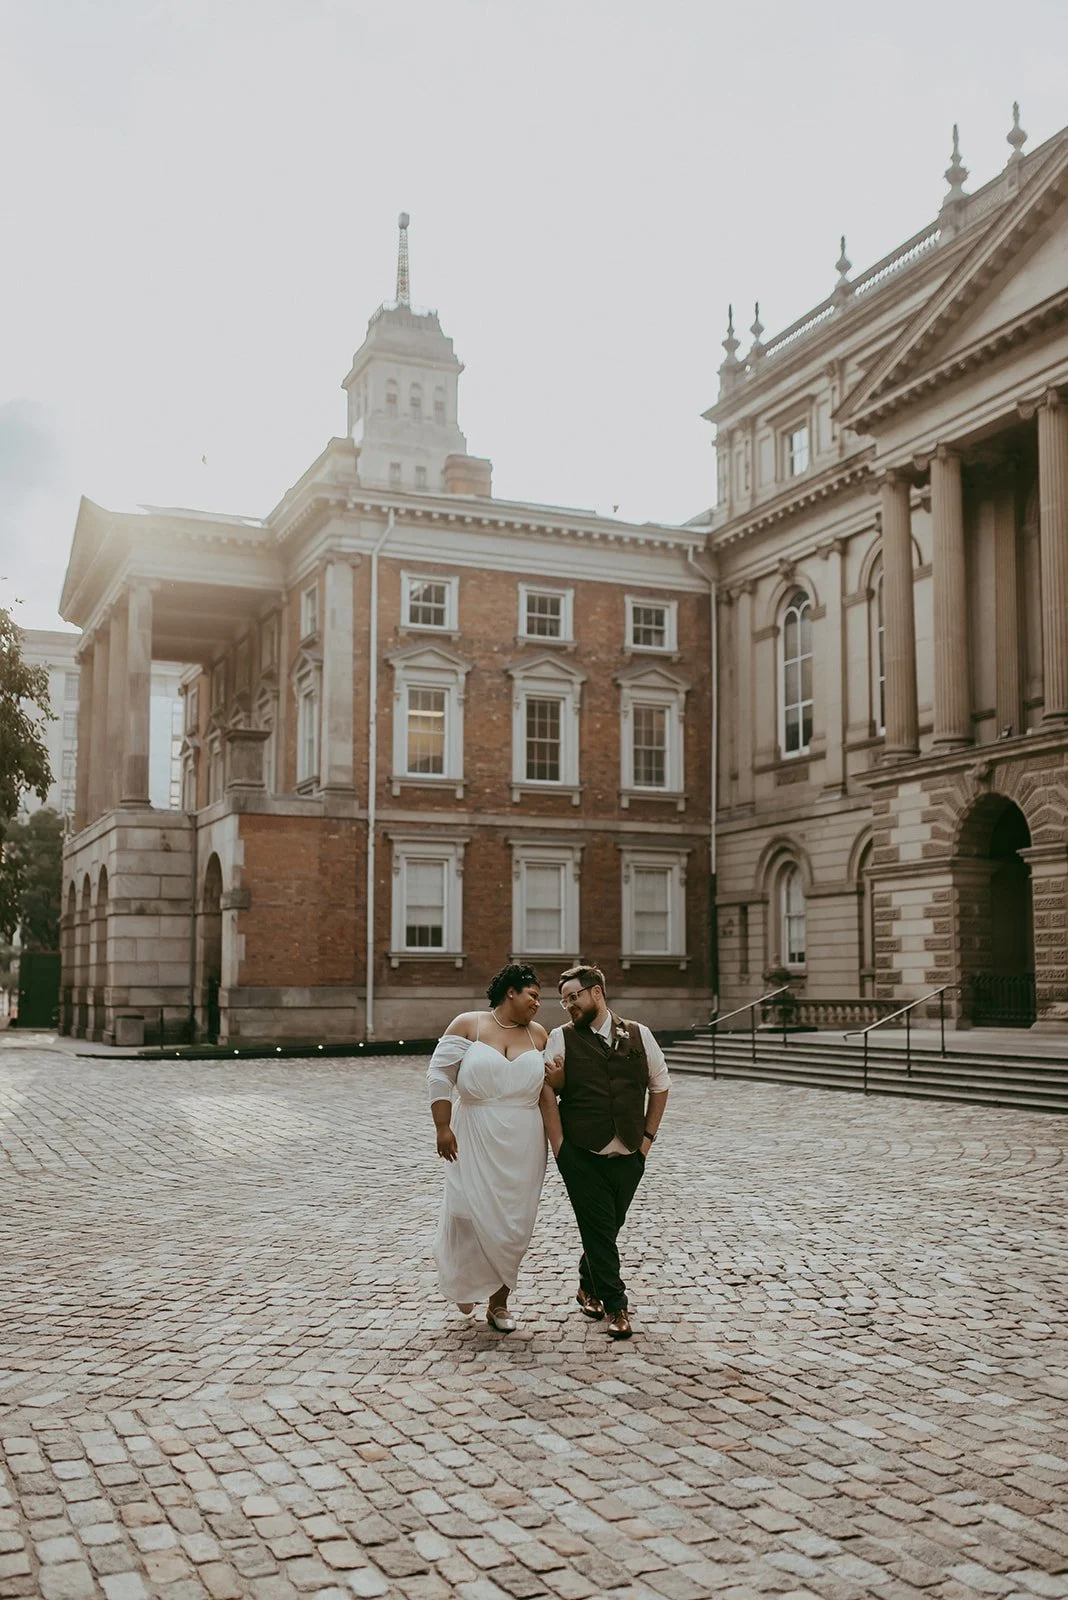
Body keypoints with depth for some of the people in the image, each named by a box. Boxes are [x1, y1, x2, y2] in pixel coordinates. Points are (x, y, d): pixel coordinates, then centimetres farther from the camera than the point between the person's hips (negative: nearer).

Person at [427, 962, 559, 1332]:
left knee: (514, 1224, 6)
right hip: (474, 1141, -3)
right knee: (470, 1214, -7)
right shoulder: (467, 1024, -3)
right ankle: (466, 1281, 23)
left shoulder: (538, 1035, 7)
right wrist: (443, 1128, -10)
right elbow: (439, 1075, -5)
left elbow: (547, 1090, 11)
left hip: (523, 1146, 3)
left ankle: (499, 1301, 22)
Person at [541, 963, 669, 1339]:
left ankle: (588, 1286, 38)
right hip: (582, 1156, -2)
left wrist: (647, 1136, 9)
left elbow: (660, 1086, 13)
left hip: (629, 1155, 3)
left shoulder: (639, 1035, 4)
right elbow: (546, 1093, -3)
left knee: (609, 1228, 14)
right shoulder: (561, 1038, -1)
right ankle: (614, 1305, 12)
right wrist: (558, 1146, -14)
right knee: (599, 1230, -1)